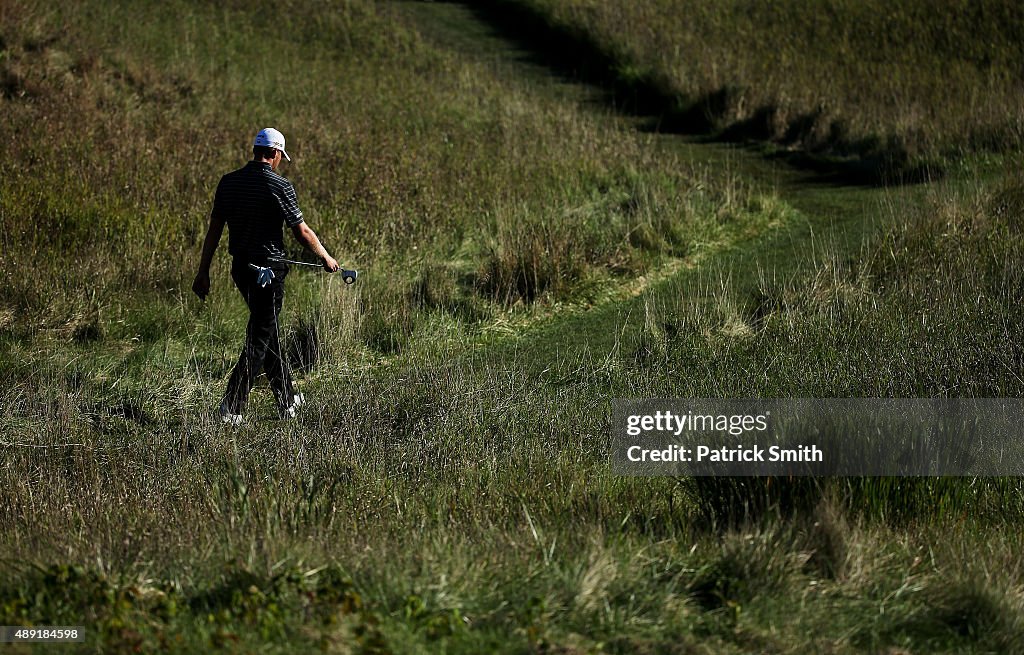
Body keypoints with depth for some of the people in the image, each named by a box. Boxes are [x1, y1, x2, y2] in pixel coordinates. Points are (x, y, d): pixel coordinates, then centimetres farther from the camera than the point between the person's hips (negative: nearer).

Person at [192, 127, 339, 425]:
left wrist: (203, 271, 9)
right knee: (259, 339, -2)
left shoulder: (229, 182, 3)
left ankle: (287, 400, 29)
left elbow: (214, 228, 4)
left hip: (240, 267, 7)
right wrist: (326, 258, 7)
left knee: (268, 332, 19)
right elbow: (302, 232, -9)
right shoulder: (280, 186, -13)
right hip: (268, 270, -7)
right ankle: (231, 406, -10)